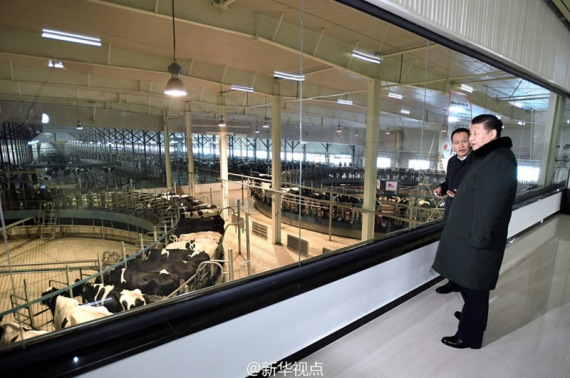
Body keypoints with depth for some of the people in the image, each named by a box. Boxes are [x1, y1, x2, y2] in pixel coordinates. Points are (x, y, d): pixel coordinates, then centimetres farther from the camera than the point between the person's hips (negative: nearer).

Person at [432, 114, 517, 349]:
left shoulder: (498, 161, -20)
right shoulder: (490, 157, 13)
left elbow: (489, 206, -24)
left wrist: (478, 238, -22)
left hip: (476, 240, -9)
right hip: (469, 235, 9)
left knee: (472, 286, 4)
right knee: (468, 283, 23)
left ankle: (469, 336, 19)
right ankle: (472, 316, 43)